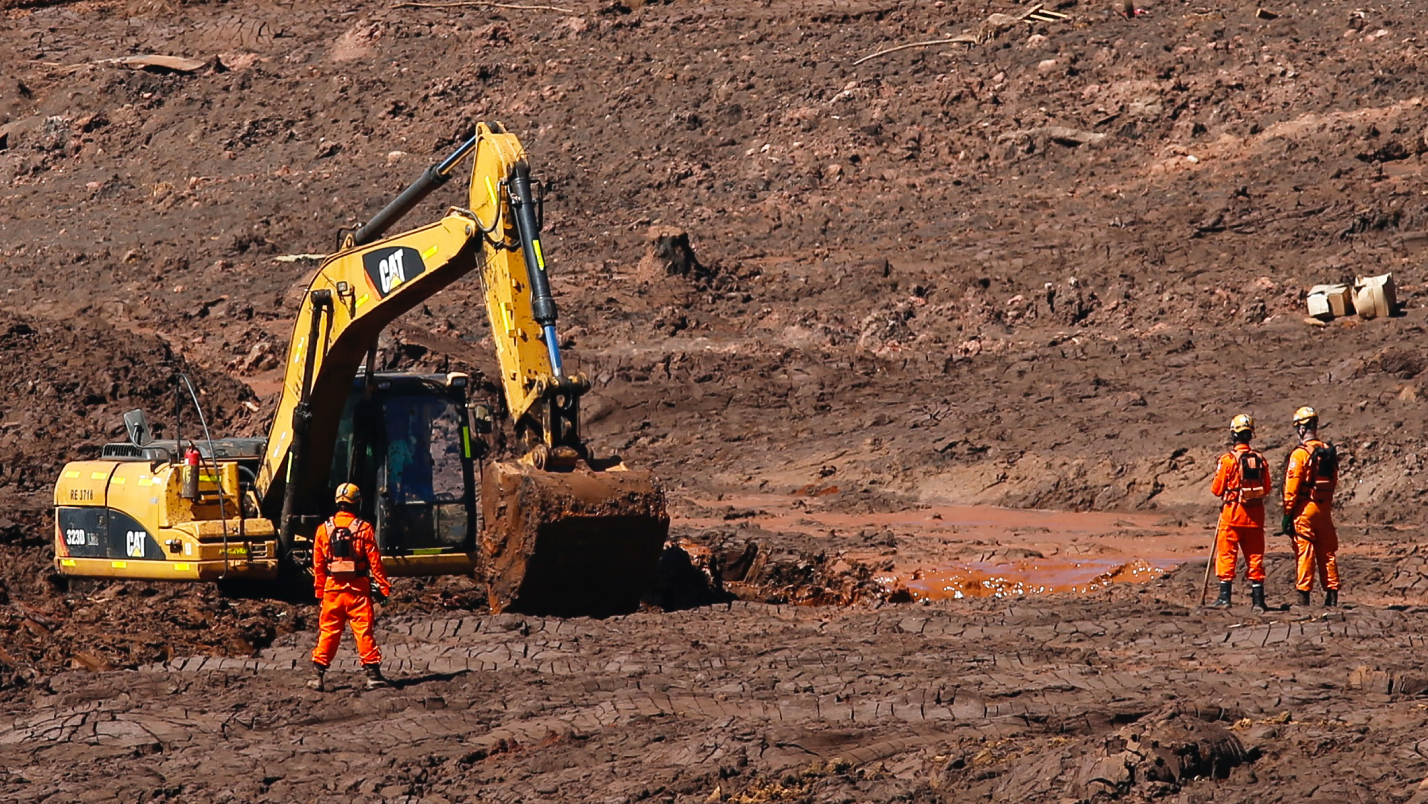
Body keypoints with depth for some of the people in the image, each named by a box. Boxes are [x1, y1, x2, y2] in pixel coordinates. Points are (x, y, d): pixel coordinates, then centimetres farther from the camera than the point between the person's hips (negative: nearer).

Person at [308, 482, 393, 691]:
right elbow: (375, 561, -6)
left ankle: (317, 674, 5)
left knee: (328, 631, 8)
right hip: (358, 588, -2)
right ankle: (373, 673, 2)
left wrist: (319, 590, 14)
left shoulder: (324, 529, 2)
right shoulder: (364, 528, -6)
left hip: (332, 588, 2)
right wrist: (384, 587, 1)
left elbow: (318, 564, 5)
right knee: (363, 631, 2)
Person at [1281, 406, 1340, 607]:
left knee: (1304, 553, -3)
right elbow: (1334, 482, 13)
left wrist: (1287, 514, -10)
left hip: (1304, 508, -6)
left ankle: (1304, 597, -4)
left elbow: (1291, 487, -13)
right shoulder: (1329, 452, 7)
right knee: (1327, 553, 11)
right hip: (1325, 508, 6)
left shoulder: (1300, 454, -12)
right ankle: (1332, 595, 11)